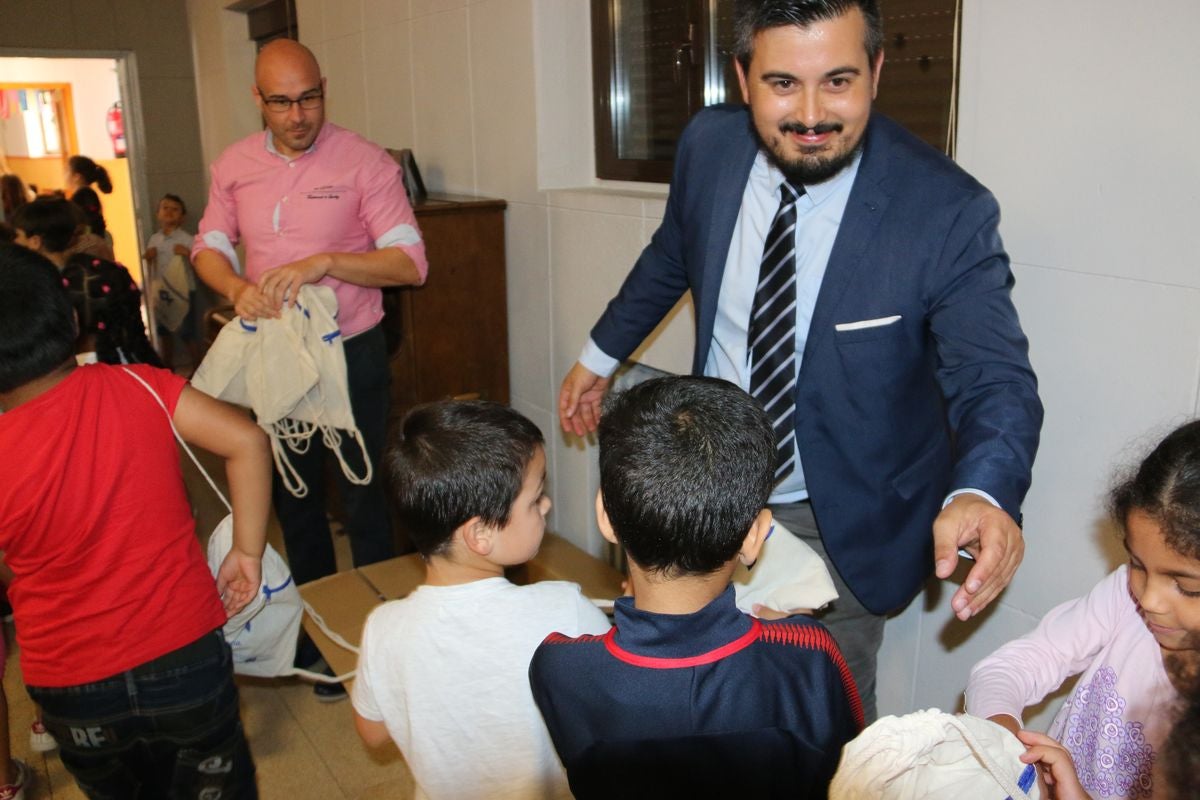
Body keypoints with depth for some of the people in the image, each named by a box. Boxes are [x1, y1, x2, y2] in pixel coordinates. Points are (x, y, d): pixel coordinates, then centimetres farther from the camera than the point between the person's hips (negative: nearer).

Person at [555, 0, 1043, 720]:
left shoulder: (948, 211, -24)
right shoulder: (709, 146, -11)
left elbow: (994, 378, -24)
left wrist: (982, 494, -46)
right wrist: (601, 354, 19)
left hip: (840, 524, -3)